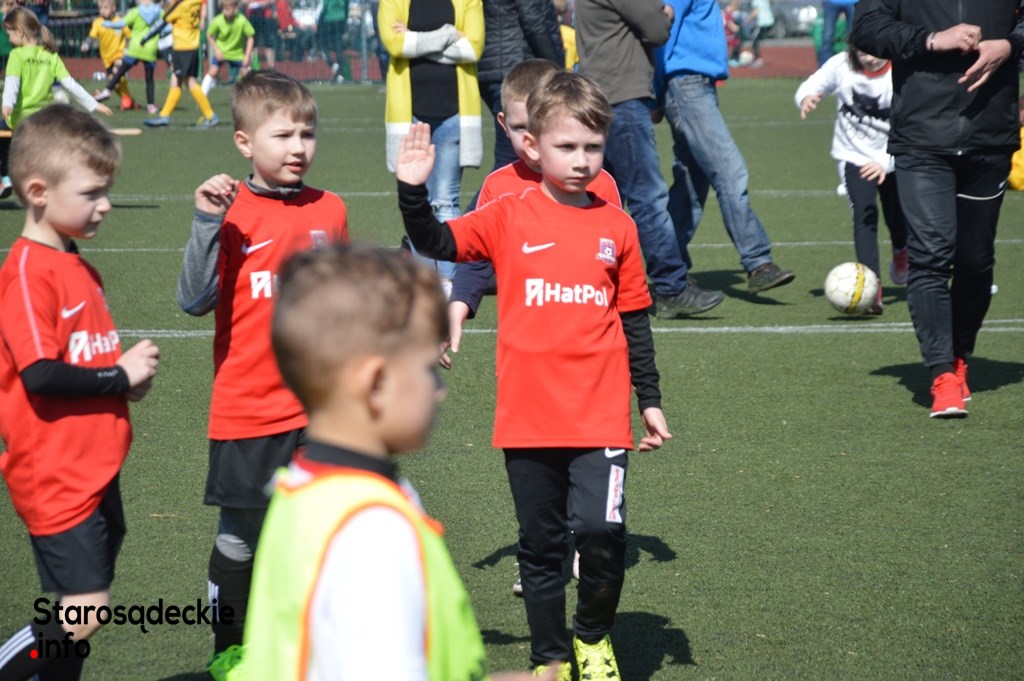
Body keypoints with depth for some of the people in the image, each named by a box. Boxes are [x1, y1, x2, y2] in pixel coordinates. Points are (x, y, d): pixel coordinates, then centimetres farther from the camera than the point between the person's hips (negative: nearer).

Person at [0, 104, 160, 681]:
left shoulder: (78, 268, 14)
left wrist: (131, 373, 2)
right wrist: (121, 377, -13)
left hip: (95, 470, 9)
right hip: (56, 477, -9)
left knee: (80, 612, 12)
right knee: (84, 614, -13)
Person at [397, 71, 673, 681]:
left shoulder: (617, 228, 6)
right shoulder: (509, 219, 2)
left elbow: (635, 322, 12)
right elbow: (435, 242, -6)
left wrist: (650, 401, 14)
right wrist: (414, 190, -22)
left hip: (601, 418, 0)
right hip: (527, 418, 0)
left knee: (601, 533, -14)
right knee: (541, 546, 10)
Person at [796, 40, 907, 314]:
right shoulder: (841, 65, -17)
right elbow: (811, 86, -4)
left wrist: (885, 163, -41)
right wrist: (806, 98, -29)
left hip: (893, 158, 0)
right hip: (855, 155, 0)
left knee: (897, 218, 12)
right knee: (864, 213, -21)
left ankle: (900, 252, 53)